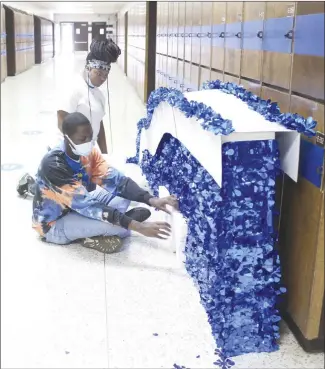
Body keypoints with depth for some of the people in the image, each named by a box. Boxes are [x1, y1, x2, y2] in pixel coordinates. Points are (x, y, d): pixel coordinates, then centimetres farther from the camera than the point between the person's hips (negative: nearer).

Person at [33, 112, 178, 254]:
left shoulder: (89, 152, -12)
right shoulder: (53, 165, -33)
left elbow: (115, 180, -14)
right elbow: (86, 205, -38)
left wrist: (151, 200, -31)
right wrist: (137, 226, -43)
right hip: (55, 224, -7)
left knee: (125, 193, -5)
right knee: (109, 221, -32)